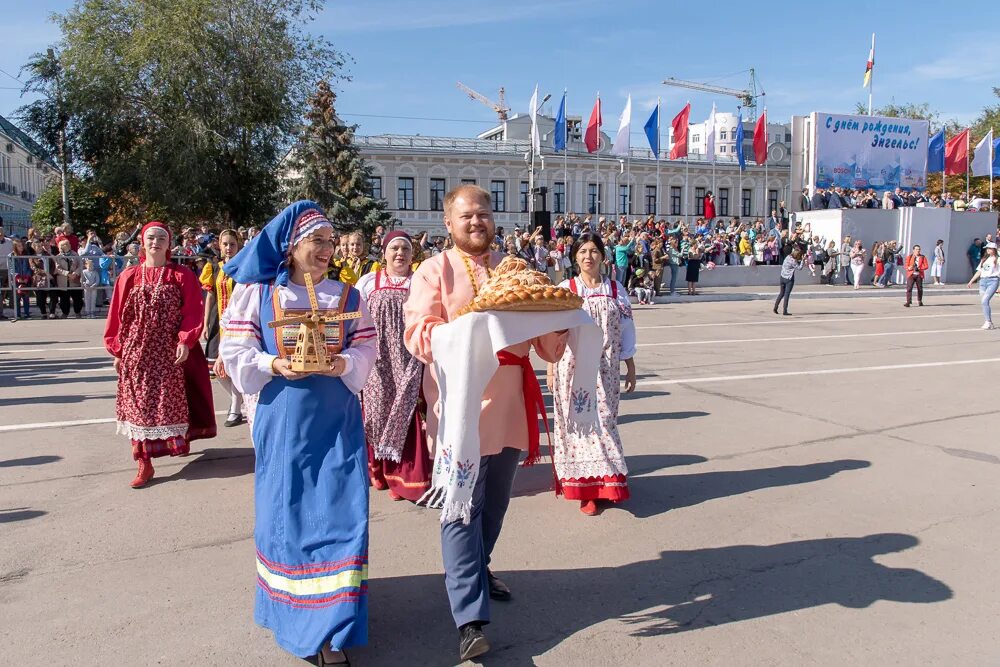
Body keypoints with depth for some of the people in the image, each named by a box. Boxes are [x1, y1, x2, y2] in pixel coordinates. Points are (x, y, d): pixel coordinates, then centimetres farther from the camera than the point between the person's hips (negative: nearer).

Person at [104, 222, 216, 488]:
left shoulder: (182, 275, 0)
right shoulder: (129, 276, 4)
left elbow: (193, 312, -4)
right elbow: (117, 316, 6)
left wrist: (186, 341, -15)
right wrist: (117, 350, 4)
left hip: (170, 353, -2)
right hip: (137, 353, 2)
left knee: (170, 404, 4)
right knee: (139, 405, 3)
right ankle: (144, 464, 10)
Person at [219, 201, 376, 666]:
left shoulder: (347, 296, 7)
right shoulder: (255, 293, 2)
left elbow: (365, 349, 4)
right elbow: (235, 352, -1)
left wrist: (344, 364, -16)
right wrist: (273, 366, -18)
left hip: (336, 421, 1)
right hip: (281, 422, -1)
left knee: (339, 510, -4)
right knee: (284, 510, 8)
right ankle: (290, 611, 32)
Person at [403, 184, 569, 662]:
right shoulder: (434, 271, -1)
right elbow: (417, 332, -12)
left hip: (508, 399, 6)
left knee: (496, 500, 17)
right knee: (463, 507, -5)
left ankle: (477, 568, 40)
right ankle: (470, 617, -2)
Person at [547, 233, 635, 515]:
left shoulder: (616, 290, 6)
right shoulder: (564, 289, 0)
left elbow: (626, 331, 10)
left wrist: (631, 369, 10)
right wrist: (550, 371, -1)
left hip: (605, 370, 2)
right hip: (573, 367, -2)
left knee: (603, 422, 2)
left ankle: (602, 482, 17)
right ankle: (586, 488, 11)